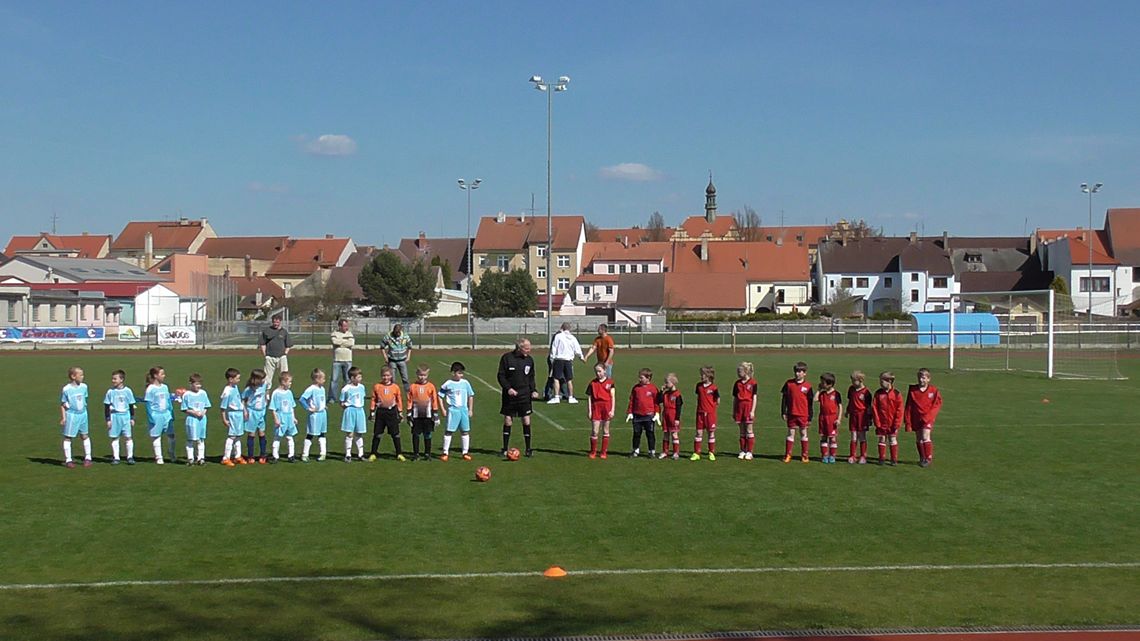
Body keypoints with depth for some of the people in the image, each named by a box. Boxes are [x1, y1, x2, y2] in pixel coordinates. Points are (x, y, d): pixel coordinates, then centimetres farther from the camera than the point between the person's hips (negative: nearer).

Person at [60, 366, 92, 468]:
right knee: (68, 437, 3)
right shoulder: (66, 389, -11)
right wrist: (63, 418, -8)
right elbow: (62, 405, -5)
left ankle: (87, 458, 20)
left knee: (85, 436, 10)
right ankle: (68, 460, 11)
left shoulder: (84, 387, 3)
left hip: (82, 414, 5)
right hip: (71, 415, -5)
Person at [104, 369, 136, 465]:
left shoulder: (127, 391, 1)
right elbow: (107, 406, 4)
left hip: (125, 415, 0)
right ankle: (115, 458, 12)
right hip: (114, 416, 1)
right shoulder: (110, 392, 1)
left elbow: (131, 405, 8)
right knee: (114, 438, 4)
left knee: (128, 437, -2)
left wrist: (132, 418, 7)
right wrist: (108, 419, -1)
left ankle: (130, 457, 6)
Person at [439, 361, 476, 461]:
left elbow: (471, 396, 14)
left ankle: (465, 452, 14)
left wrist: (470, 410, 11)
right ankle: (445, 452, 5)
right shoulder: (447, 384, -5)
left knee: (465, 431, 6)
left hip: (464, 410, 4)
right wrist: (443, 409, -3)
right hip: (452, 410, -4)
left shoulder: (465, 383, 5)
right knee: (449, 431, -2)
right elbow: (440, 396, 1)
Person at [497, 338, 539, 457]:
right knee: (507, 421, 3)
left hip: (524, 395, 2)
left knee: (526, 421, -1)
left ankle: (528, 449, 9)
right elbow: (500, 375, -4)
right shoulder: (506, 358, -6)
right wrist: (508, 388, -16)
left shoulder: (529, 360, 5)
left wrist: (533, 390, 1)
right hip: (510, 395, -2)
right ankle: (505, 449, 14)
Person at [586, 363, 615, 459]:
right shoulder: (592, 383, 4)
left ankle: (604, 451, 15)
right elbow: (589, 397, 4)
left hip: (606, 407, 0)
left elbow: (612, 397, 3)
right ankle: (593, 452, 6)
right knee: (594, 431, -4)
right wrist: (589, 411, -1)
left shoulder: (610, 382, 3)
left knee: (605, 431, 7)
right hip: (596, 407, 0)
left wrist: (612, 410, -3)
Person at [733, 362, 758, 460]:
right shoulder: (737, 383, 9)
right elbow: (735, 398, 12)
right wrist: (733, 412, 10)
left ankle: (749, 452, 4)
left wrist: (752, 411, -10)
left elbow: (754, 398, -5)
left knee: (749, 430, 0)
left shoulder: (752, 382, -3)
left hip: (748, 407, -4)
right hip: (739, 408, 4)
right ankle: (743, 451, 14)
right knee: (742, 431, 9)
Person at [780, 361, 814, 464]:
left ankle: (804, 455, 15)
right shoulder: (788, 383, 1)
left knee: (803, 434, 8)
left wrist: (810, 417, 1)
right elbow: (784, 398, 6)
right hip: (791, 414, 1)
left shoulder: (808, 386, -3)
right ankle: (787, 455, 10)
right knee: (791, 433, 5)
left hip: (803, 415, -1)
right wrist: (783, 412, 3)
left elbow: (811, 402, 2)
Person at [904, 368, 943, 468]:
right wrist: (907, 421, 0)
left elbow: (937, 405, -3)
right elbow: (908, 406, 2)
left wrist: (928, 416, -13)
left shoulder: (933, 391, -4)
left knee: (925, 437, -14)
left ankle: (928, 458, -4)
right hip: (916, 418, 3)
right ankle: (922, 458, 20)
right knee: (918, 439, 8)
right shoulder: (912, 390, 0)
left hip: (927, 418, -3)